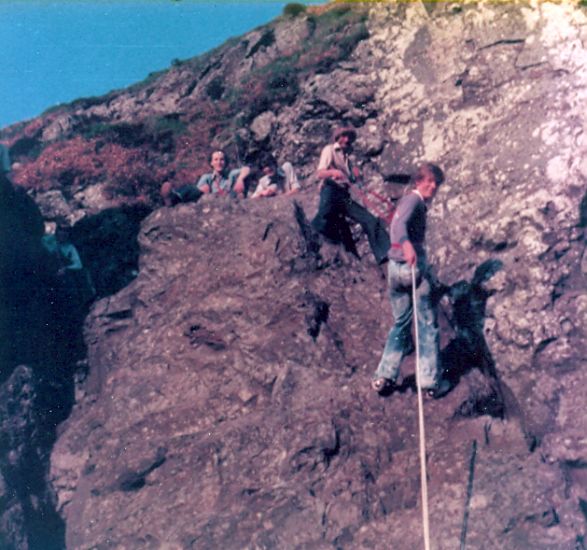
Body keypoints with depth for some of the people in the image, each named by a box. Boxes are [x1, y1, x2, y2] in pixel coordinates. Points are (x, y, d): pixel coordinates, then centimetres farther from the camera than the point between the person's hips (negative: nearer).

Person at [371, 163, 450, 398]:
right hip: (413, 266, -8)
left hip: (394, 267, 8)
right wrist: (406, 243, -50)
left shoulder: (406, 200, 16)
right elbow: (400, 223, -31)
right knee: (427, 325, 2)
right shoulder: (415, 200, -11)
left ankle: (384, 375, 14)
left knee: (400, 323, 17)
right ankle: (431, 380, 6)